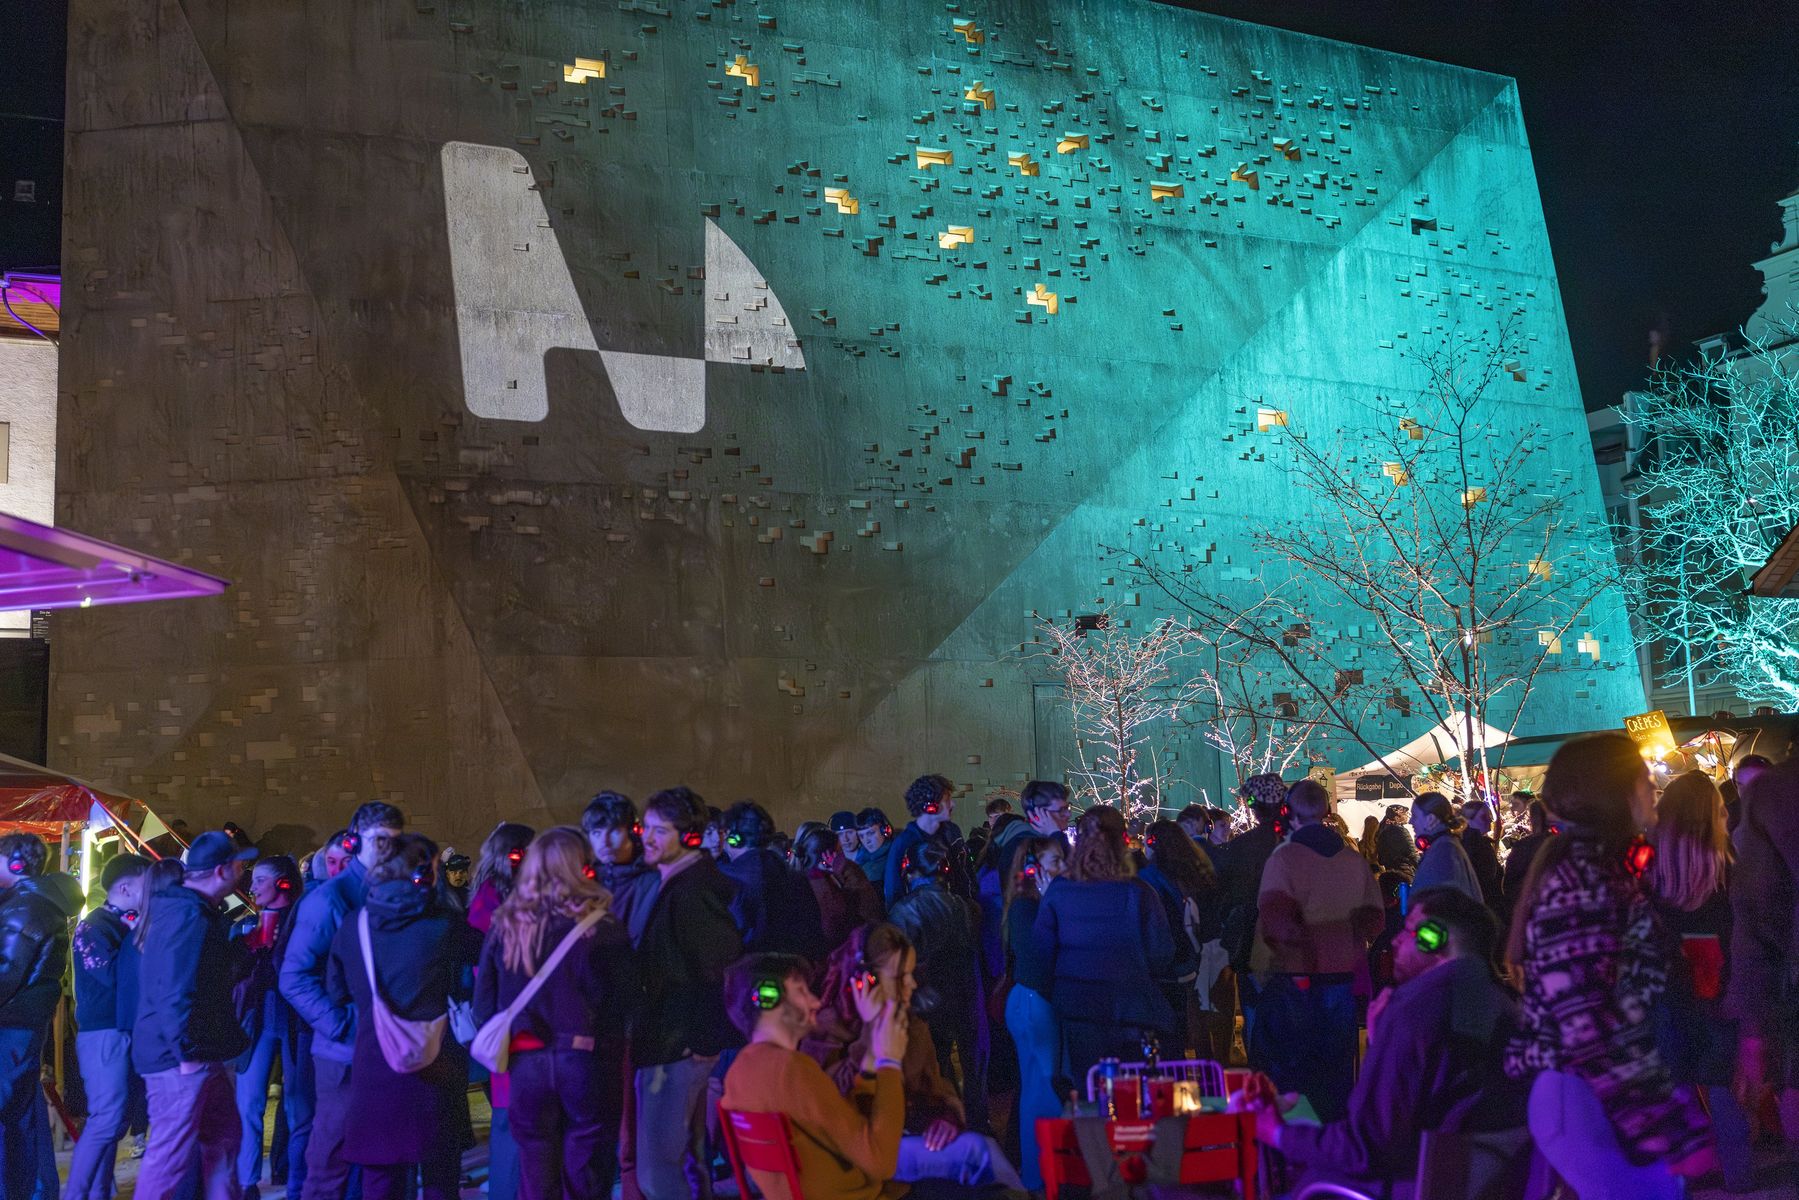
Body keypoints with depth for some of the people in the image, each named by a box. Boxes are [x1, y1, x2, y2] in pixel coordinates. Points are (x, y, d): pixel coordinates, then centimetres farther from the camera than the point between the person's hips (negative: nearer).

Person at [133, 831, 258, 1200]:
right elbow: (173, 989, -25)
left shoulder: (201, 912, 13)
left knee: (223, 1138, 18)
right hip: (181, 1058, -11)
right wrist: (187, 1053, -22)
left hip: (203, 1054, 11)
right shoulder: (189, 916, -20)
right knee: (172, 1153, -4)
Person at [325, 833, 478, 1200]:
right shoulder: (445, 924, -6)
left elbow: (338, 993, 12)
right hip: (434, 1067, -3)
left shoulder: (353, 925, 4)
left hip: (373, 1067, 3)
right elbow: (468, 986, 3)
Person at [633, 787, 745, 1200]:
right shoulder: (671, 883, 12)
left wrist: (706, 1040, -19)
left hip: (678, 1044, -10)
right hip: (672, 1041, 10)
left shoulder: (691, 890, -20)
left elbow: (725, 968, -23)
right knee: (686, 1157, 20)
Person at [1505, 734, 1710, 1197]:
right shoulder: (1576, 882, -18)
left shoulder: (1598, 868, 12)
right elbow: (1586, 1030, -27)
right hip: (1588, 1100, -10)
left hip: (1604, 1092, 10)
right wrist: (1664, 1132, -29)